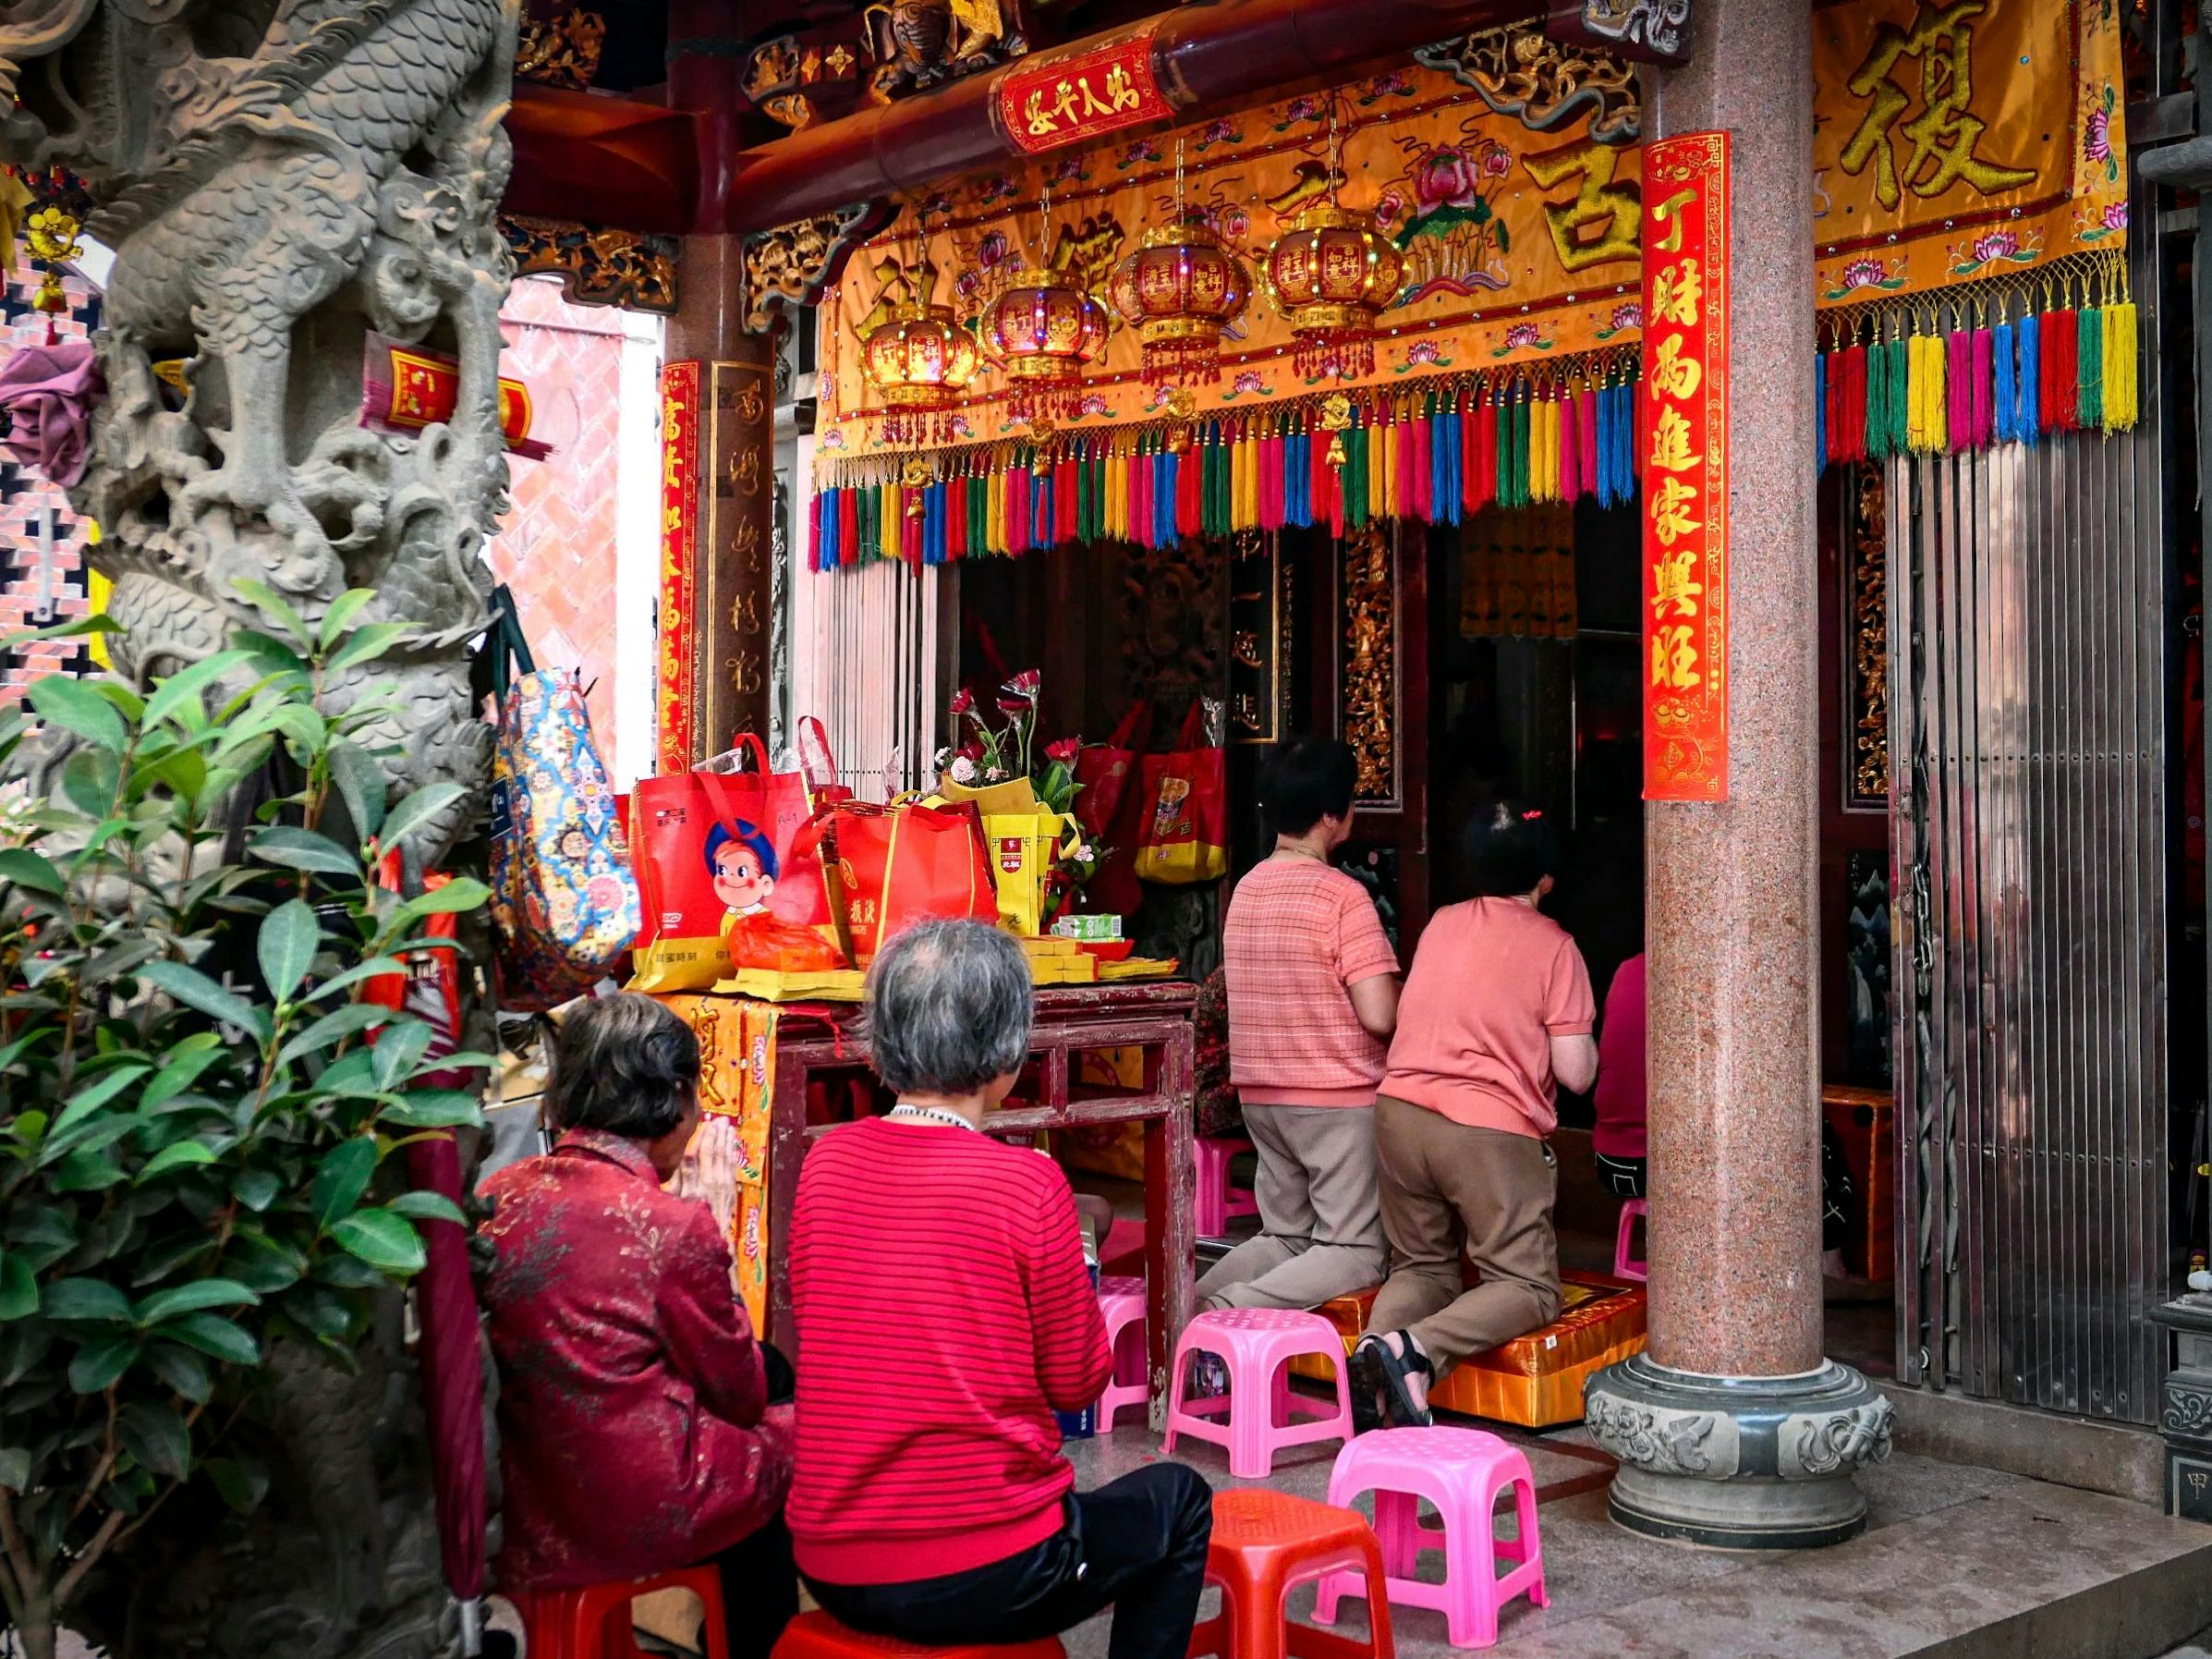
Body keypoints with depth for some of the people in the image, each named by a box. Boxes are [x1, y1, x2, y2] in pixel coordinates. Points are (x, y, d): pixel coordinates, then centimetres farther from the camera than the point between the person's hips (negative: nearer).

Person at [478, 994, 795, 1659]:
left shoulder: (499, 1196, -2)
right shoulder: (674, 1223, -20)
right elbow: (739, 1394, -5)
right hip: (644, 1512, -6)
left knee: (769, 1369, 26)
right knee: (797, 1428, 23)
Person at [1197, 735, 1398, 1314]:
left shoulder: (1246, 889, 6)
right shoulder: (1343, 896, -16)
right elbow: (1379, 1016, -21)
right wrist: (1408, 1001, 2)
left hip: (1261, 1094, 7)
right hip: (1339, 1098, -7)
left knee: (1284, 1235, 18)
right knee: (1358, 1253, 1)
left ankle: (1193, 1299, -7)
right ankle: (1234, 1310, -20)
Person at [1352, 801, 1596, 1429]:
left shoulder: (1441, 924, 15)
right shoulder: (1554, 946, 0)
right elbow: (1575, 1072, -5)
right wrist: (1584, 1040, 17)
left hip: (1401, 1110, 5)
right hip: (1491, 1128, -5)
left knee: (1422, 1264, 19)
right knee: (1529, 1287, 3)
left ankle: (1375, 1343, -12)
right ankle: (1418, 1349, -22)